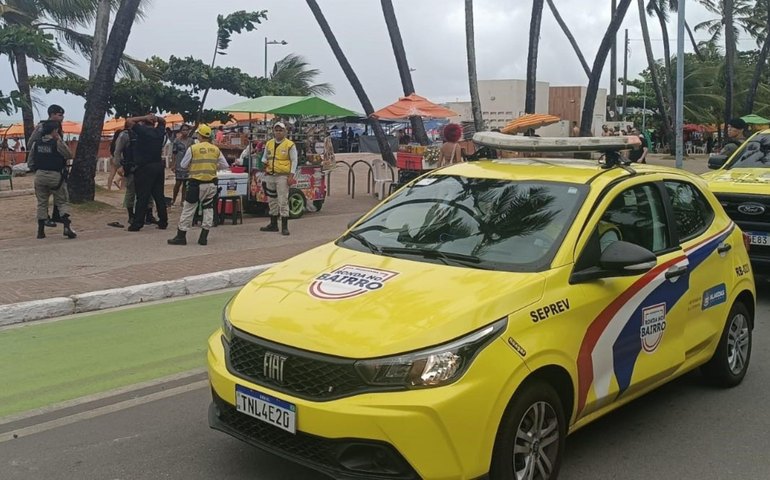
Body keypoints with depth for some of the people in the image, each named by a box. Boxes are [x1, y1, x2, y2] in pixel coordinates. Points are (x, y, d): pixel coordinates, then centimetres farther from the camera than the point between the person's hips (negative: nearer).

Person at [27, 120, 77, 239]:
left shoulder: (36, 144, 5)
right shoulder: (57, 143, -10)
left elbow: (30, 163, 8)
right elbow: (69, 155, 1)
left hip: (40, 176, 4)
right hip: (55, 176, -4)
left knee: (42, 203, 12)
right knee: (62, 202, 4)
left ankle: (41, 231, 12)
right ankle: (67, 226, -12)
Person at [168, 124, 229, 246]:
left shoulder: (192, 148, -6)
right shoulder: (216, 149, 3)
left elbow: (183, 165, -1)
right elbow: (224, 165, 8)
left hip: (196, 183, -3)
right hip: (211, 183, 3)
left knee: (188, 208, 4)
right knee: (208, 208, 12)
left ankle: (181, 236, 7)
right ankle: (204, 237, 10)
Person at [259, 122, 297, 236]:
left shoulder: (290, 145, -4)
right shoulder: (269, 144, 12)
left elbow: (294, 161, -4)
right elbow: (264, 156, 24)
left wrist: (291, 175, -11)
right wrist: (264, 162, 0)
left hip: (282, 176, -6)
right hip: (270, 175, 6)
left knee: (283, 201, -7)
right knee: (272, 201, 13)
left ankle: (284, 227, -3)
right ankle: (273, 224, 23)